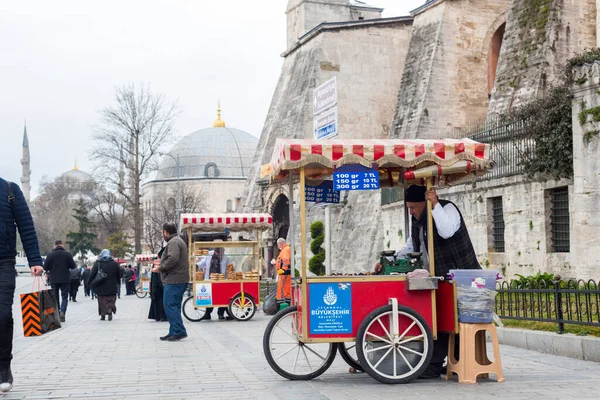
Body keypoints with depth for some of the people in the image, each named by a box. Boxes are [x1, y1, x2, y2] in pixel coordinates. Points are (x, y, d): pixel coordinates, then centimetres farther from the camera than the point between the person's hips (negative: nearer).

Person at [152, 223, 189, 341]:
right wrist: (161, 267, 17)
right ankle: (174, 332, 16)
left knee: (170, 305, -10)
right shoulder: (178, 241, 23)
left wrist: (160, 268, -13)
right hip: (179, 279, 11)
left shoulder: (173, 242, -11)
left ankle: (179, 331, -11)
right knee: (173, 306, 13)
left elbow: (173, 259, -24)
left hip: (174, 280, -11)